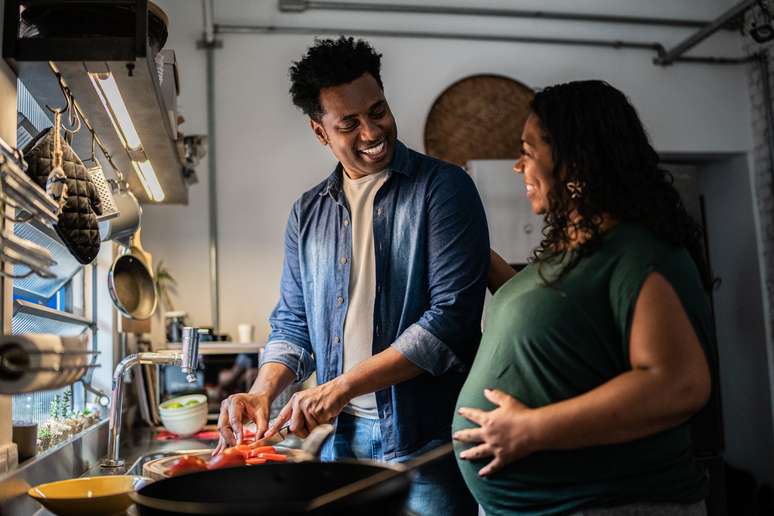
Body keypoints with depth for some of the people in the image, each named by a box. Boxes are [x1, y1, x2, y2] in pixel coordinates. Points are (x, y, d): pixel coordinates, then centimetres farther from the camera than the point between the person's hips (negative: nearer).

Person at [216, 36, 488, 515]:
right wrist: (262, 392, -5)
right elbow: (293, 323, 13)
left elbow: (452, 315, -16)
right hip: (340, 437, 5)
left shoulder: (442, 188, -8)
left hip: (426, 436, -4)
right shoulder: (308, 213, 8)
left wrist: (344, 385, -17)